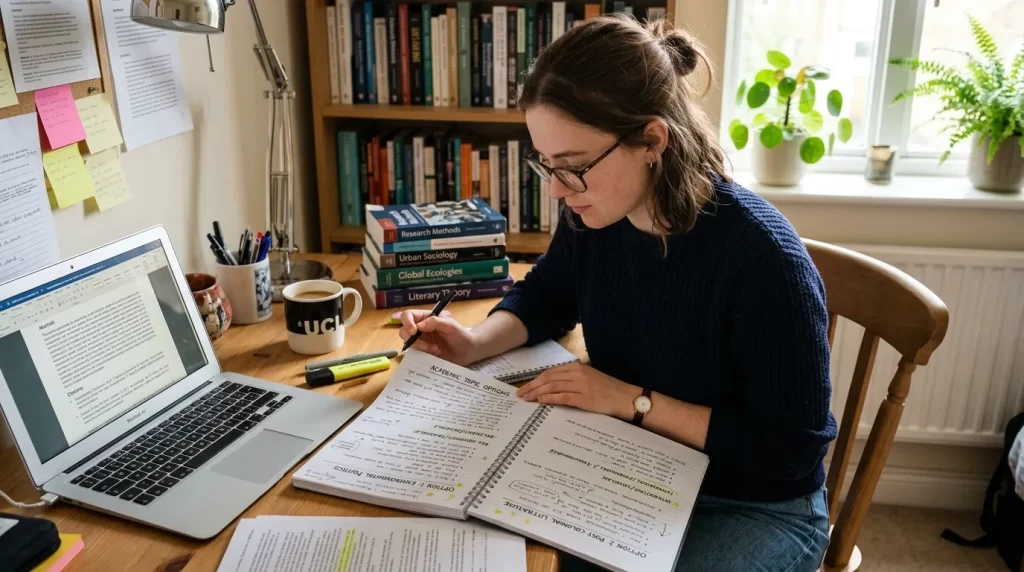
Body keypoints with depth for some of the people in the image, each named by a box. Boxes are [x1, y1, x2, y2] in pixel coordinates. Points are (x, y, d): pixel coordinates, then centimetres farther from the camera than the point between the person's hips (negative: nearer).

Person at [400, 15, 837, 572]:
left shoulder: (762, 257, -30)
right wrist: (476, 342, -9)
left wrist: (633, 400, -26)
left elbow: (792, 447, -23)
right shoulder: (594, 213, -11)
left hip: (756, 508, -5)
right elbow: (547, 296, 11)